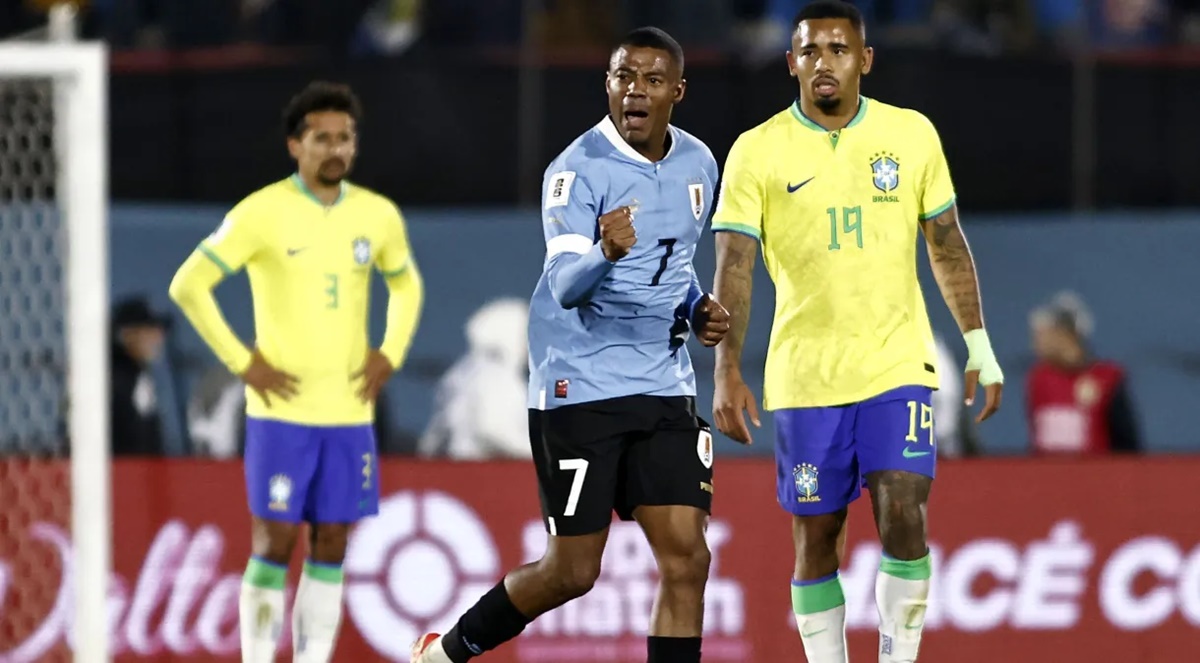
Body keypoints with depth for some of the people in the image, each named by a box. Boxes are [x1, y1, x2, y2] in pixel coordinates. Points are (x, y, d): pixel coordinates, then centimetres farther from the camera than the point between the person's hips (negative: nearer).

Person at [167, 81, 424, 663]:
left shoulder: (378, 215, 6)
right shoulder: (263, 213, -8)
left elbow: (406, 286, 25)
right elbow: (188, 285, -6)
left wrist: (389, 355, 9)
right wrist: (242, 363, -9)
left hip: (349, 412, 4)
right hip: (282, 411, -4)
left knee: (331, 547, 4)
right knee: (275, 543, -5)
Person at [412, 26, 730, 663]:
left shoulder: (698, 164, 7)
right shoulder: (579, 169, -14)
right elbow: (564, 286, -27)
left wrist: (697, 308, 4)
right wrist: (606, 252, -49)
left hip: (664, 388, 6)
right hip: (579, 388, -6)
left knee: (686, 559, -7)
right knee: (572, 571, 0)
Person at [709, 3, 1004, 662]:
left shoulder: (911, 134, 4)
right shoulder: (757, 151, -3)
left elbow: (947, 243, 12)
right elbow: (733, 266, -6)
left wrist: (979, 345, 10)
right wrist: (727, 372, -15)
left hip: (899, 366, 0)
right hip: (804, 377, 0)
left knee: (904, 521, -14)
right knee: (815, 540, 4)